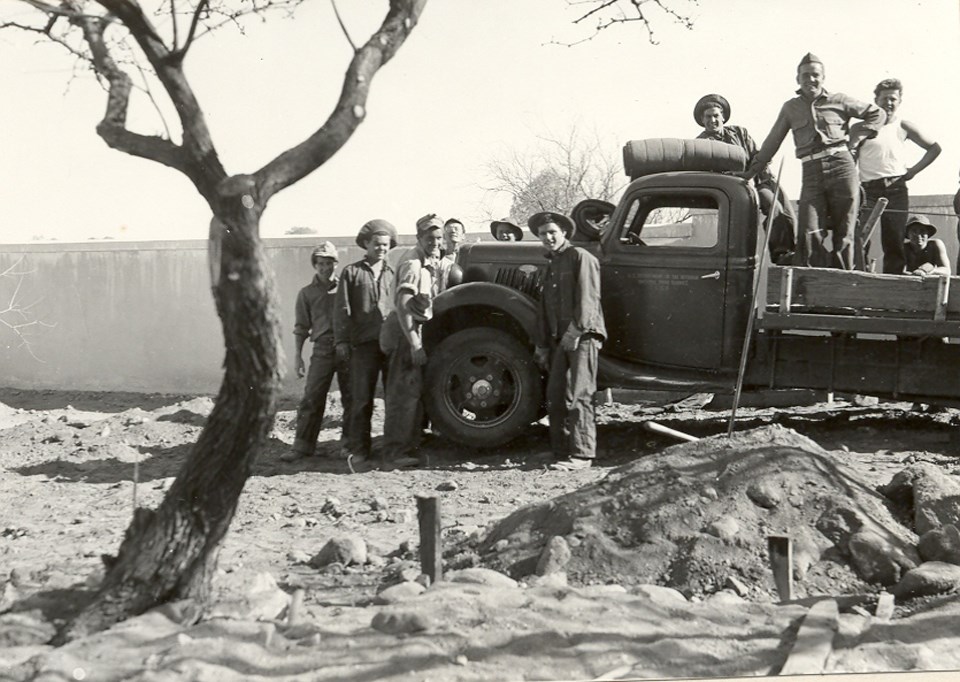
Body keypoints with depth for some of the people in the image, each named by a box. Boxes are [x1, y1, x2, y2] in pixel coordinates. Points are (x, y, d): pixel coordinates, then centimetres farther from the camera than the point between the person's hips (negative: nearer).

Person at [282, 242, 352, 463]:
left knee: (351, 396, 4)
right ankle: (302, 445, -2)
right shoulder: (307, 293, 9)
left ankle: (350, 442, 16)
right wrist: (297, 355, 5)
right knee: (311, 397, -5)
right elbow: (301, 327, 11)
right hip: (322, 349, 0)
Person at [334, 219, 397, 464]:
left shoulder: (393, 273, 15)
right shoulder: (351, 272, 8)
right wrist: (341, 341, -4)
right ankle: (358, 447, 4)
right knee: (361, 397, -1)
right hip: (364, 343, -2)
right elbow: (342, 309, 4)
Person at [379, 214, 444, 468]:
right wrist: (415, 344, -29)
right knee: (404, 392, -11)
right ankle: (395, 452, -10)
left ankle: (410, 446, 23)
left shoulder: (429, 261, 14)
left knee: (415, 391, 14)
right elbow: (403, 306, -26)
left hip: (416, 329, 10)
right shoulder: (412, 263, -16)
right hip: (406, 331, -10)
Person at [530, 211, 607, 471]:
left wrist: (576, 328, -21)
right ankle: (561, 454, 10)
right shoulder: (550, 266, 23)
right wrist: (542, 345, 22)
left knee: (576, 396, -12)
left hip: (583, 335, -8)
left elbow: (587, 296, -14)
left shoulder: (580, 257, -2)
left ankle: (581, 454, -10)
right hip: (560, 340, 8)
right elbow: (544, 309, 25)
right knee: (555, 397, 4)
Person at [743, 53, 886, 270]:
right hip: (811, 173, 1)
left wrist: (856, 138, 6)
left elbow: (877, 114, 18)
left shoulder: (839, 101, 12)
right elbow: (771, 143, 21)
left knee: (843, 234, -1)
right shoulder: (790, 108, 17)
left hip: (841, 165, -1)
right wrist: (750, 173, 17)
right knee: (809, 235, -13)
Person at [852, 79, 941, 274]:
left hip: (896, 190, 1)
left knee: (894, 243, 0)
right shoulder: (860, 128, 9)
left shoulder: (903, 127, 12)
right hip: (867, 190, -1)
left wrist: (913, 170, 9)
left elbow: (934, 148, 19)